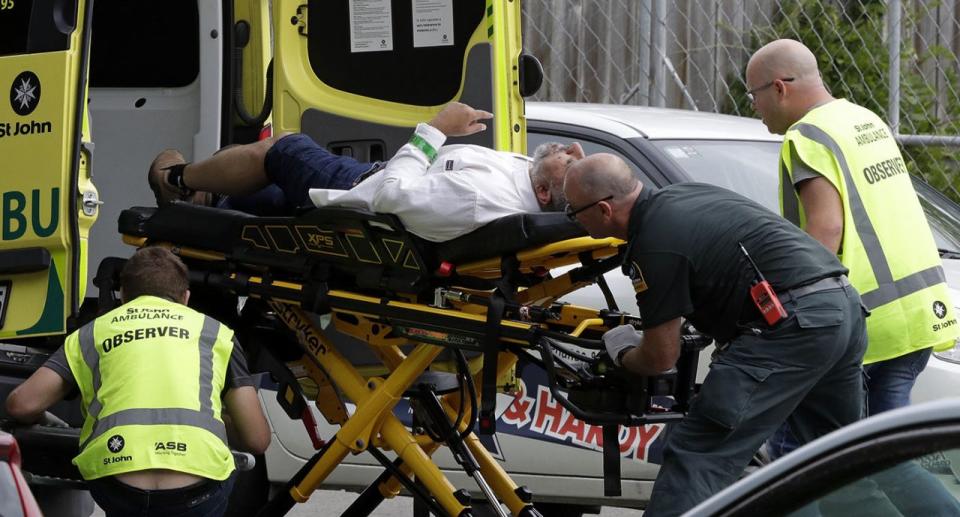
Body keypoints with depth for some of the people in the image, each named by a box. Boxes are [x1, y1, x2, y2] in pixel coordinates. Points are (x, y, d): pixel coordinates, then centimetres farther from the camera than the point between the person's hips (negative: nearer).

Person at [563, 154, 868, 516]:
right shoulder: (676, 197, 17)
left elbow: (661, 358, -4)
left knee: (698, 457, -10)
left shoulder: (655, 245, -11)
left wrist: (621, 354, 17)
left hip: (796, 323, -10)